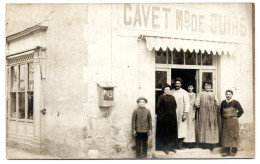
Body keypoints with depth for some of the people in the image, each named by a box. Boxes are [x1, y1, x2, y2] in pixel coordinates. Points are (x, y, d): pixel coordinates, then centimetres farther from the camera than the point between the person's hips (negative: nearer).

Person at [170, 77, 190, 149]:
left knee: (181, 130, -6)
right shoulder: (171, 92, 9)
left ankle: (180, 144, 1)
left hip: (181, 114, -1)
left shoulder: (184, 93, 4)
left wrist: (185, 114, -9)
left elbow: (187, 104, 0)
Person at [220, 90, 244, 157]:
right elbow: (221, 111, 22)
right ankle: (226, 151, 8)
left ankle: (233, 151, 2)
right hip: (225, 122, 4)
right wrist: (223, 117, 10)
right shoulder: (223, 102, 9)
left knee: (234, 136, -3)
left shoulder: (235, 102, -3)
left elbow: (241, 111, 1)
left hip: (233, 121, -4)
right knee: (225, 136, 3)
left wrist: (236, 117, 0)